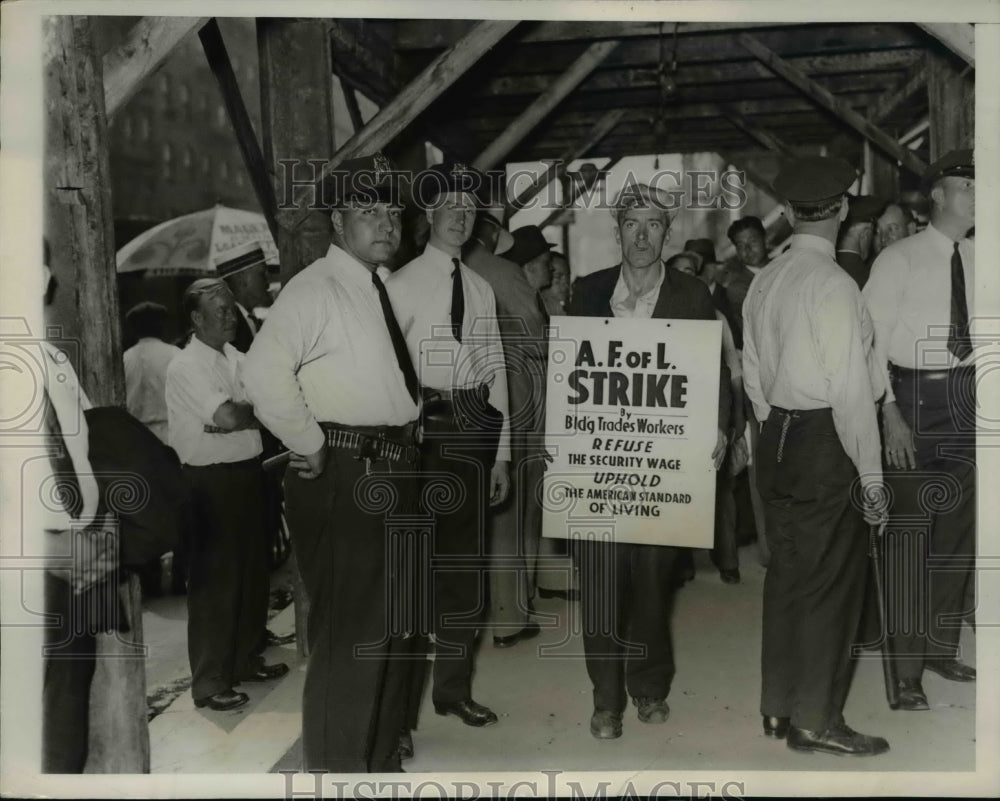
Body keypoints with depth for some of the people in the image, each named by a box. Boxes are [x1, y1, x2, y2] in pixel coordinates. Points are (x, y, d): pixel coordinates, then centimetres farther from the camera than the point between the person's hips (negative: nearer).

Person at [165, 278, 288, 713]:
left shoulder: (236, 358, 11)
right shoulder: (186, 366, -13)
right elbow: (228, 417, -22)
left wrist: (241, 417, -13)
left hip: (247, 473, 8)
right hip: (212, 482, -8)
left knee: (252, 572, 17)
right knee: (215, 581, 1)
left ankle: (244, 660, 34)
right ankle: (209, 682, 15)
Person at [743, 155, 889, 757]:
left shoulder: (764, 282, 9)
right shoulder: (833, 284, -14)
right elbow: (851, 385, -16)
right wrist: (870, 473, -11)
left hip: (778, 439, 8)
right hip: (826, 443, -8)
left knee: (788, 570, 15)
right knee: (830, 581, 2)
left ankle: (778, 705, 27)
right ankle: (816, 721, 14)